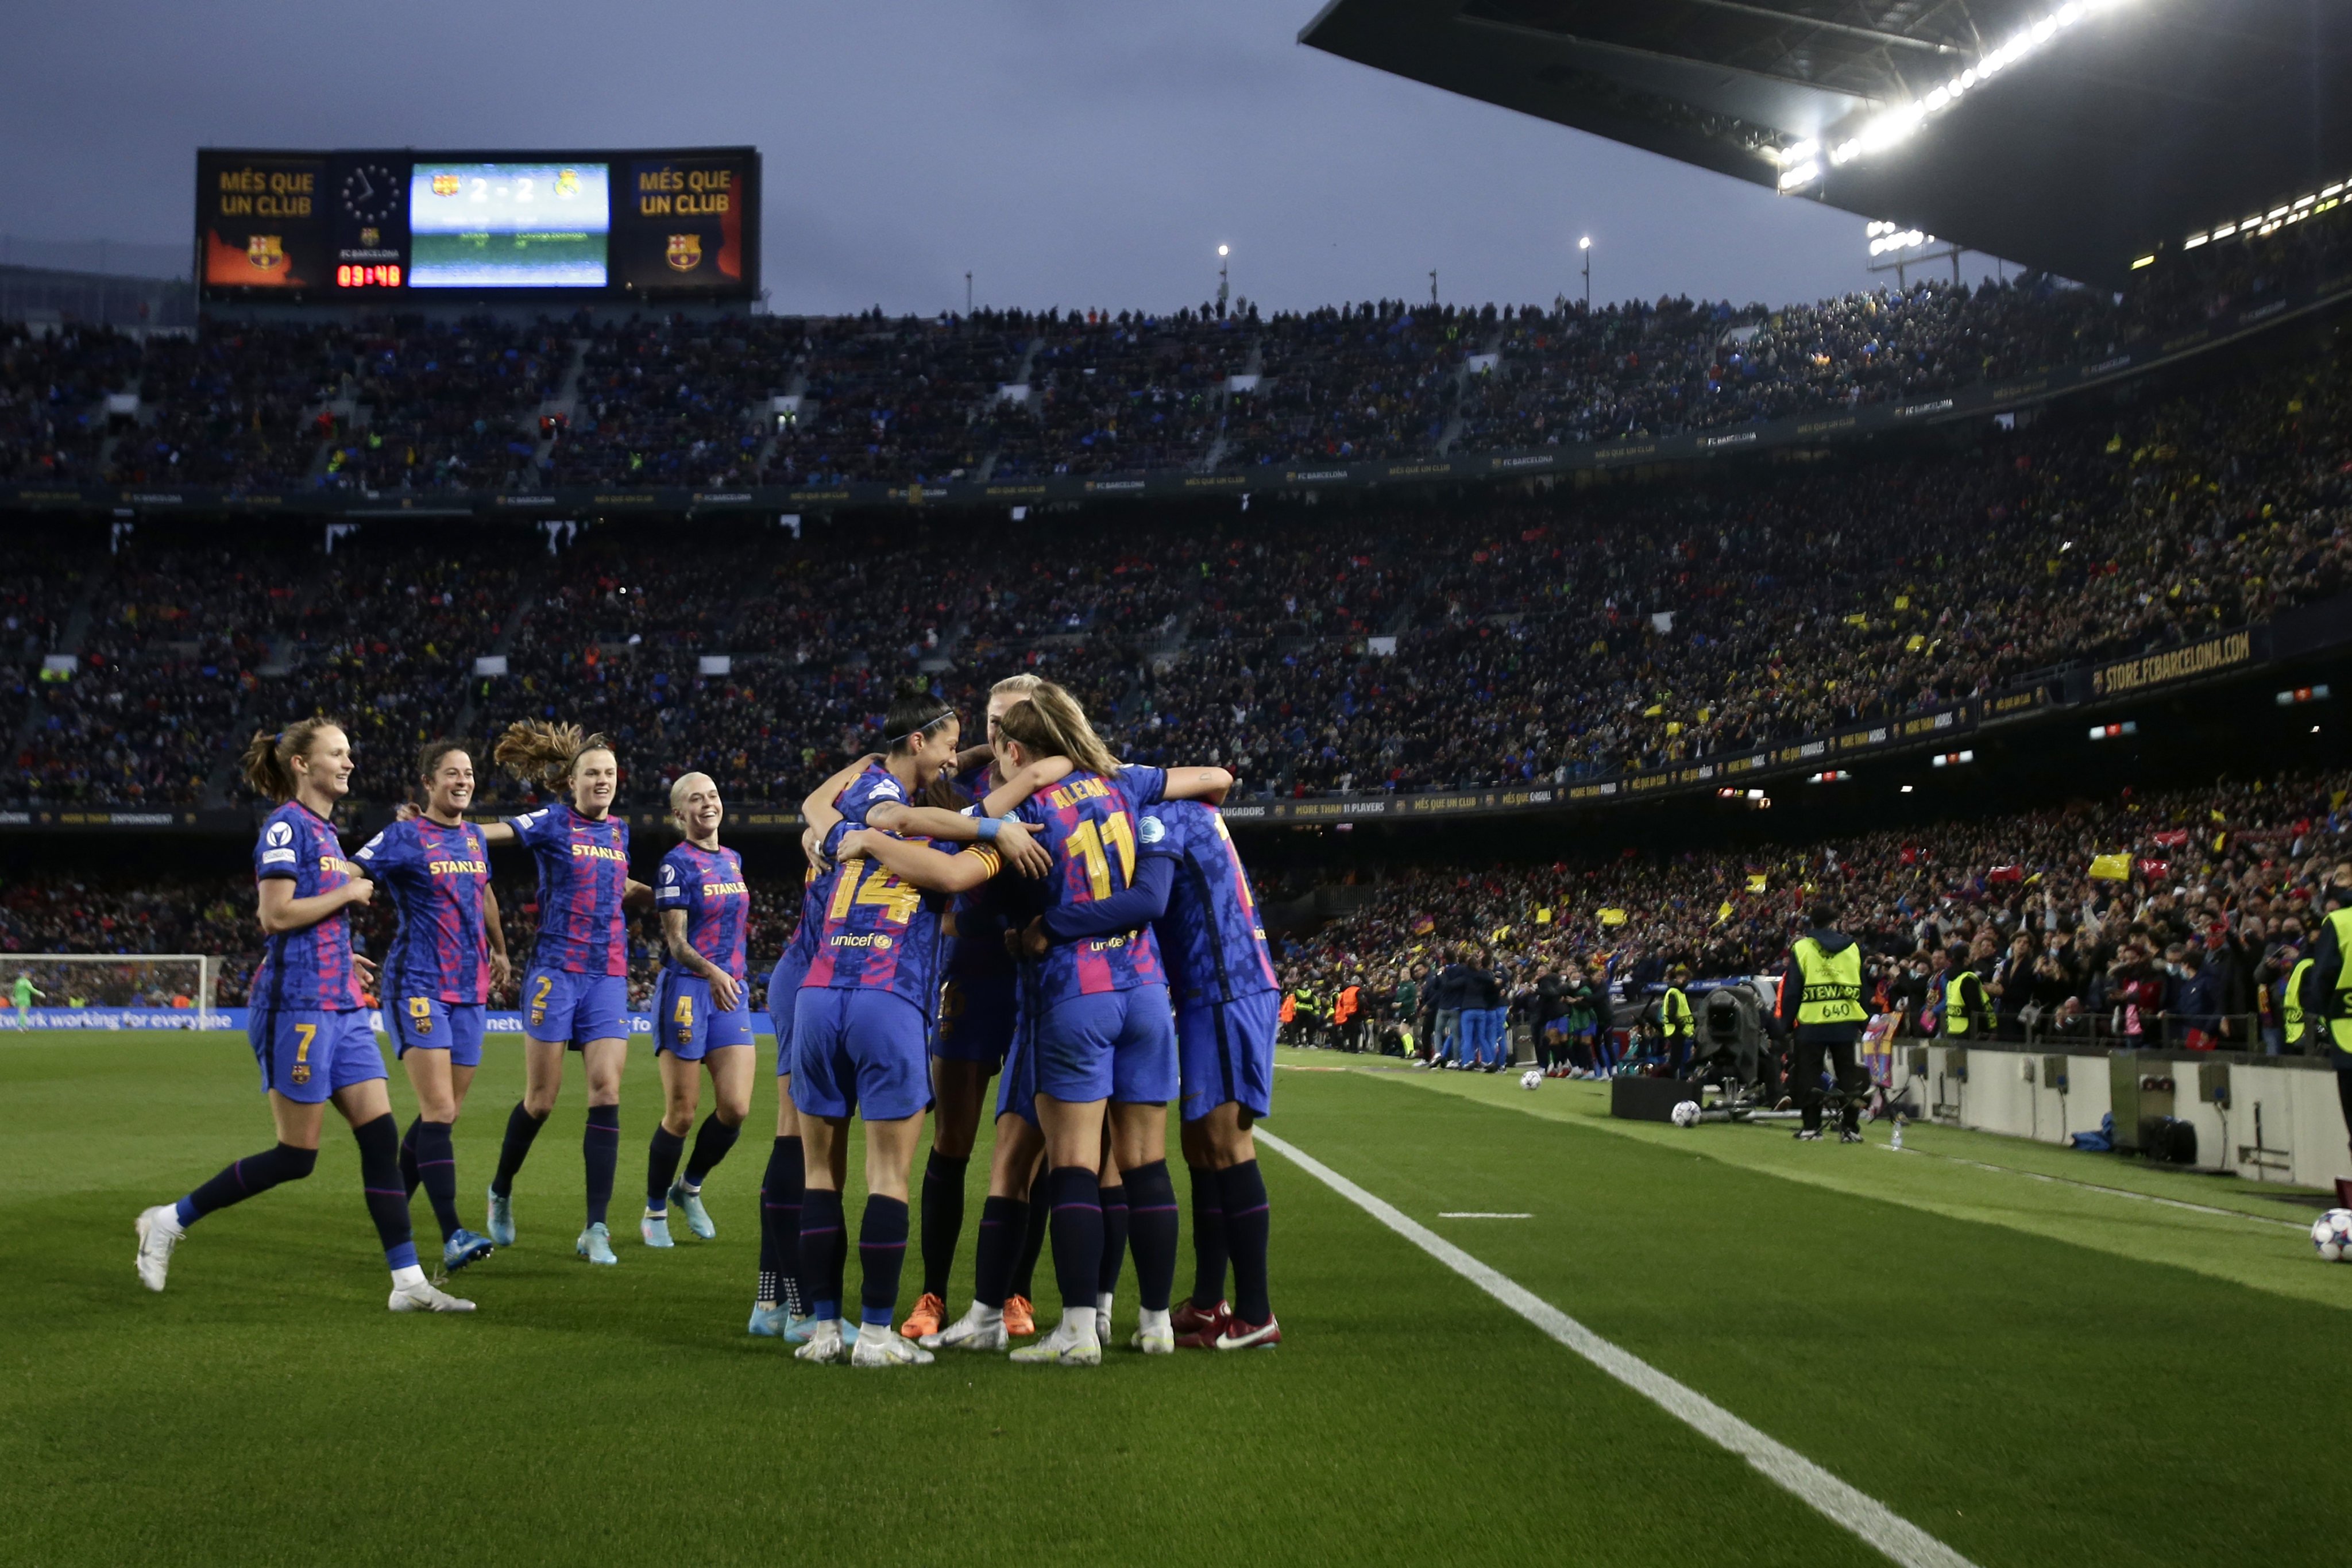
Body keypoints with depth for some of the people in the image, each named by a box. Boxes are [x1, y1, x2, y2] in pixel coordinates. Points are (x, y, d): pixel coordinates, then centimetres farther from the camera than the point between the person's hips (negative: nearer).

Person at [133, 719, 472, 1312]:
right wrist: (348, 893, -10)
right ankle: (170, 1221, 15)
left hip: (342, 1008, 9)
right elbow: (275, 914, -18)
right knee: (297, 1156, -2)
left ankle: (409, 1283, 0)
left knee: (382, 1136, 0)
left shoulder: (323, 830, 17)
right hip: (298, 1007, -9)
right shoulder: (286, 825, -9)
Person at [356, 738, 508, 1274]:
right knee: (439, 1110, -16)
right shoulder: (404, 837, -6)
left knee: (444, 1114, 8)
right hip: (418, 986, -7)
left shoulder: (474, 837, 14)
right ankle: (452, 1237, -19)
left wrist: (500, 951, 34)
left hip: (470, 989, 7)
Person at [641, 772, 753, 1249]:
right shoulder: (677, 863, -7)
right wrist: (711, 972, -31)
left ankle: (689, 1187, 20)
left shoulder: (733, 860, 14)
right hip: (686, 991, -6)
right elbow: (677, 942, -14)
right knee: (681, 1114, -3)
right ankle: (655, 1212, 15)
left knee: (736, 1108, -4)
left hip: (731, 993, 6)